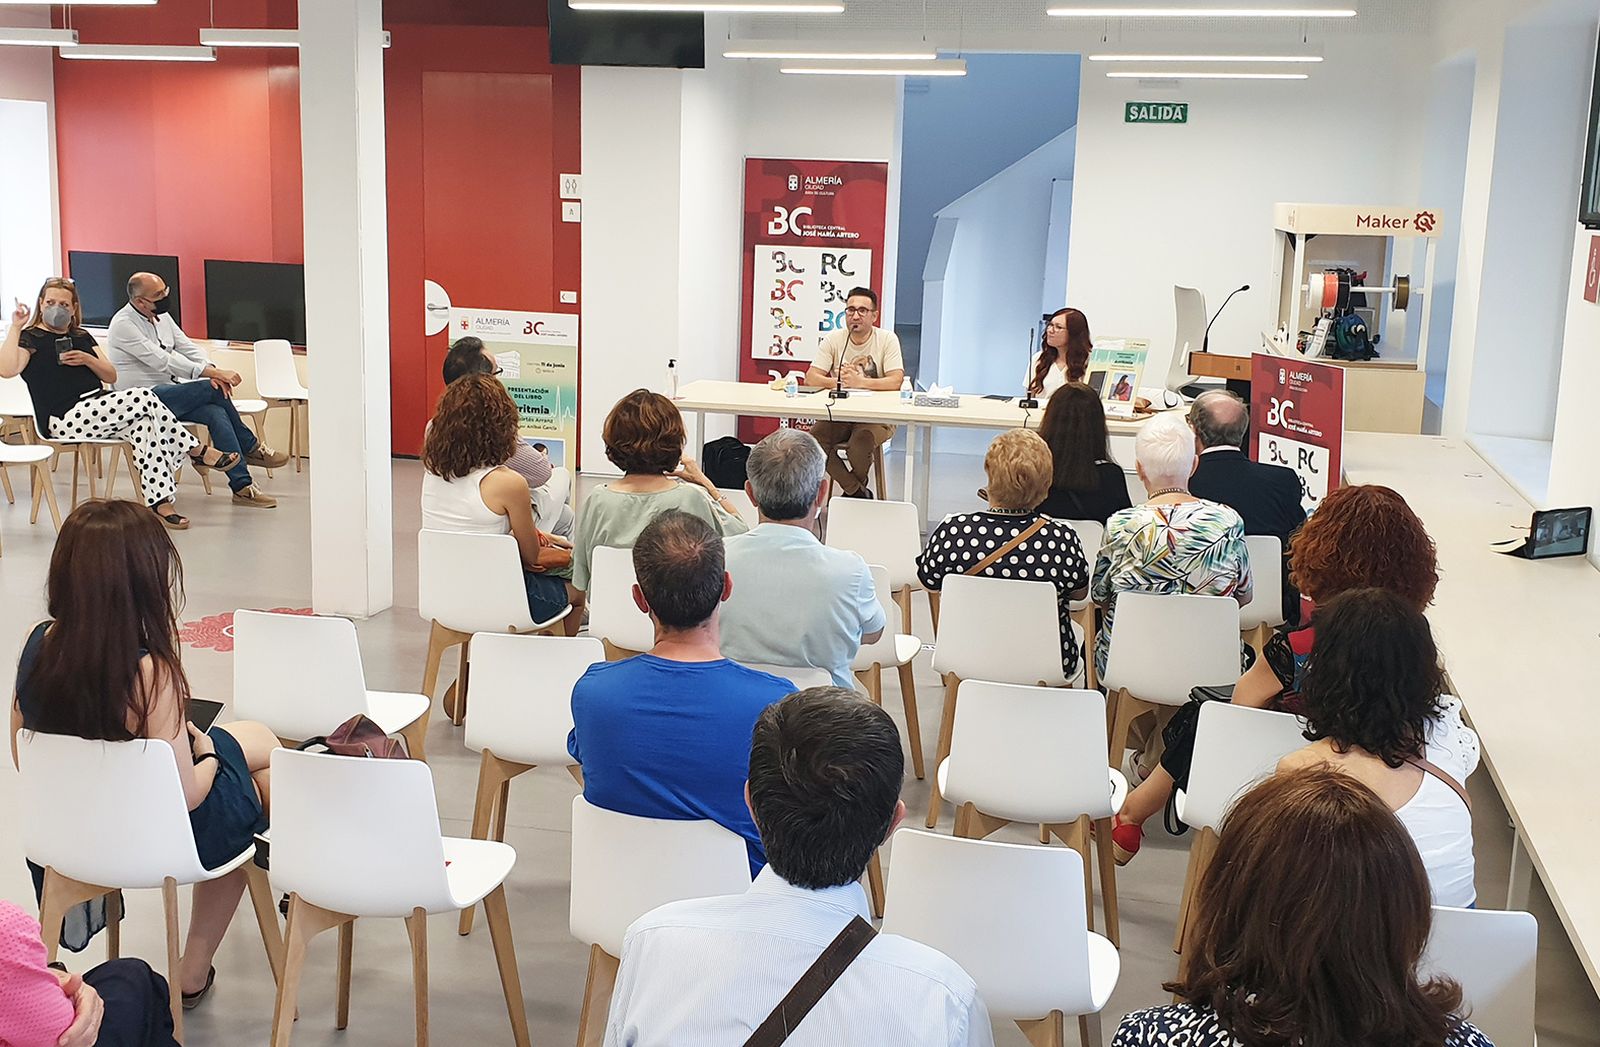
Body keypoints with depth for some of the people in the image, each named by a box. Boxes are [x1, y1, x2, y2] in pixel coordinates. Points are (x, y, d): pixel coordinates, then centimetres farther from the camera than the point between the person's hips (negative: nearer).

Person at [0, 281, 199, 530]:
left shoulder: (82, 337, 24)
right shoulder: (30, 337, 6)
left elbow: (111, 376, 17)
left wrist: (88, 359, -1)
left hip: (97, 411, 7)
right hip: (64, 420, -7)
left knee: (143, 425, -27)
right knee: (145, 398, -23)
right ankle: (197, 450, -13)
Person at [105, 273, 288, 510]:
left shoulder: (161, 316, 11)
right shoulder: (123, 325, -15)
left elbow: (187, 347, 6)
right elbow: (162, 361, -24)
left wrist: (212, 370, -16)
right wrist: (211, 373, -29)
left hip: (169, 394, 7)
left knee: (217, 412, -22)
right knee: (213, 390, -25)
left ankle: (242, 487, -26)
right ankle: (251, 448, -5)